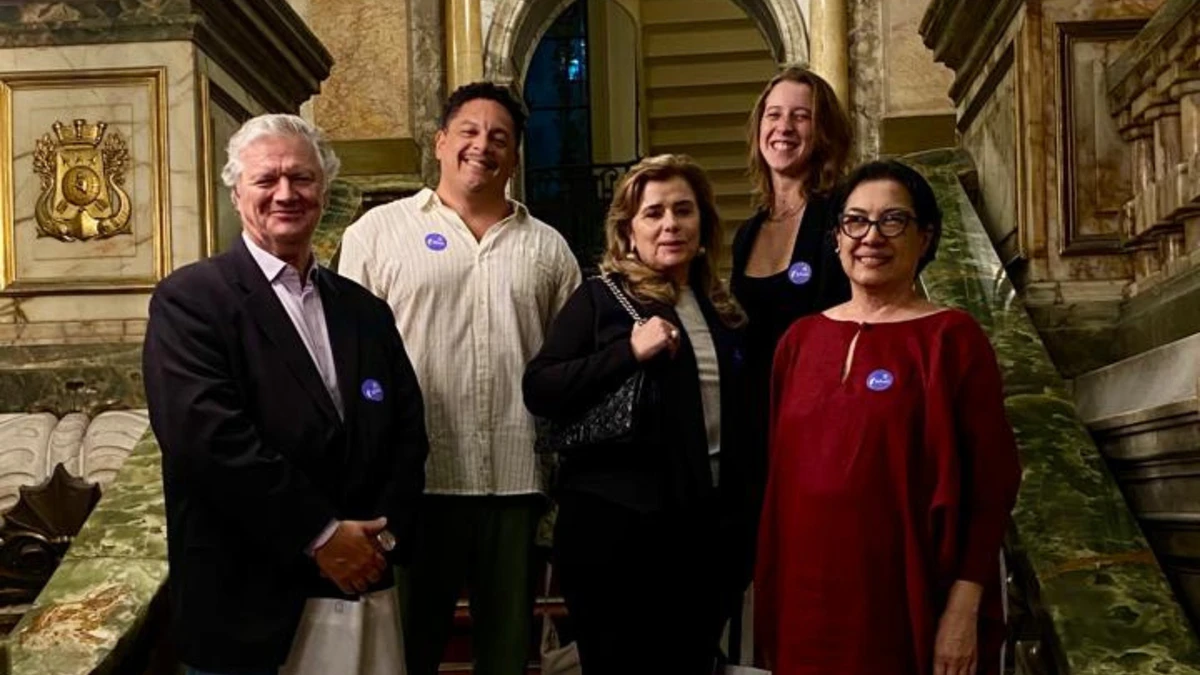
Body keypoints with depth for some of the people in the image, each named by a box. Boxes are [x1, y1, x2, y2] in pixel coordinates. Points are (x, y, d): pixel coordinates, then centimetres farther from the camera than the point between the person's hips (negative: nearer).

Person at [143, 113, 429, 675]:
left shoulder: (365, 311, 12)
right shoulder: (189, 299, -6)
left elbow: (406, 432, 9)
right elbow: (209, 437, -17)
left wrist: (383, 536, -6)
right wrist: (321, 534, -15)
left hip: (366, 593, 5)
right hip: (247, 606, -4)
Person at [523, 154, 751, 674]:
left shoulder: (723, 309, 12)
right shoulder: (601, 298, -3)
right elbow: (539, 392, -12)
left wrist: (741, 526, 14)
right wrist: (629, 351, -21)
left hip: (705, 528, 5)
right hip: (616, 525, -5)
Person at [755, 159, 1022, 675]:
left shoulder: (953, 339, -7)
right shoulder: (799, 339, 7)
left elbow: (991, 482, -9)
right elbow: (780, 473, 12)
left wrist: (965, 607, -14)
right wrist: (772, 589, 10)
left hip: (909, 599, -4)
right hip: (808, 594, 4)